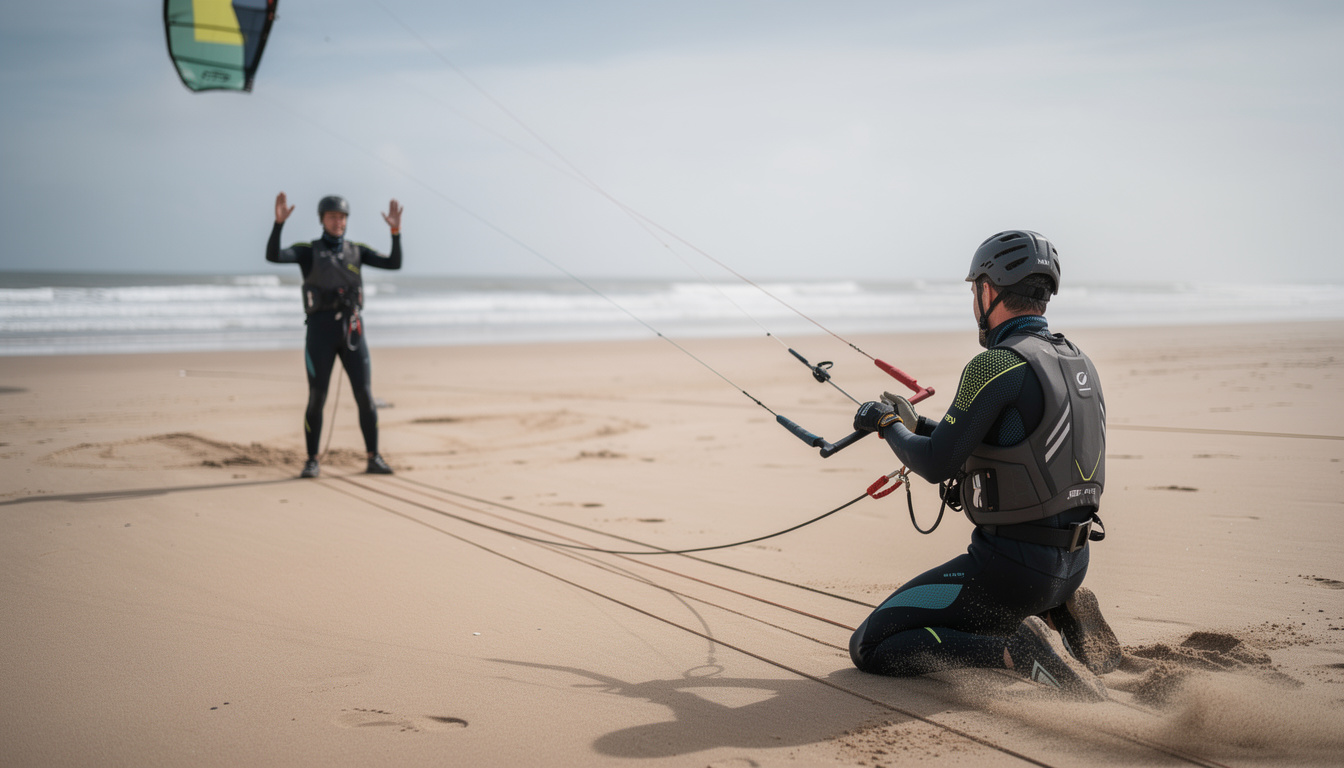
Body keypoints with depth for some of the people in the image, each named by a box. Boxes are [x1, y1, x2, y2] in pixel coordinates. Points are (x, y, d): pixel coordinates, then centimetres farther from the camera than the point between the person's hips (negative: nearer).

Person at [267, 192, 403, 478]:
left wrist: (395, 230, -13)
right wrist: (279, 221, -28)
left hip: (352, 331, 2)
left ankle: (374, 460, 5)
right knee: (317, 399, -3)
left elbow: (395, 263, 1)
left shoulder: (357, 251, 13)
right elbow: (272, 256, -16)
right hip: (320, 330, -2)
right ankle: (312, 462, 9)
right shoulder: (307, 250, 4)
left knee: (365, 396, -3)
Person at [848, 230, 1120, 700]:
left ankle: (1015, 652, -15)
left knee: (870, 648, -2)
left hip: (1012, 565, -9)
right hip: (1072, 563, 9)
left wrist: (887, 424, 2)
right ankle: (1060, 614, 11)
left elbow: (936, 465, -18)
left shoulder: (997, 366, -19)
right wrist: (917, 425, 21)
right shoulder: (1078, 364, 9)